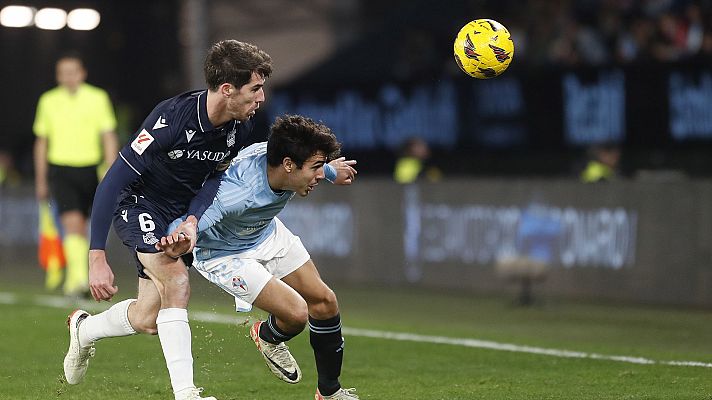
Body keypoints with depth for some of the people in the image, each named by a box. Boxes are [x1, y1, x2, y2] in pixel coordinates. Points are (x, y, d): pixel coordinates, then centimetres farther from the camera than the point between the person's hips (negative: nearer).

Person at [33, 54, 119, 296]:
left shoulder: (98, 98, 0)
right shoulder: (48, 101, 5)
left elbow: (109, 138, -1)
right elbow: (41, 142, 13)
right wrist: (40, 181, 13)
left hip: (90, 169, 1)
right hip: (60, 171, -1)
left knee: (80, 226, 11)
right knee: (72, 222, -19)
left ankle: (74, 278, 29)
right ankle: (79, 278, -27)